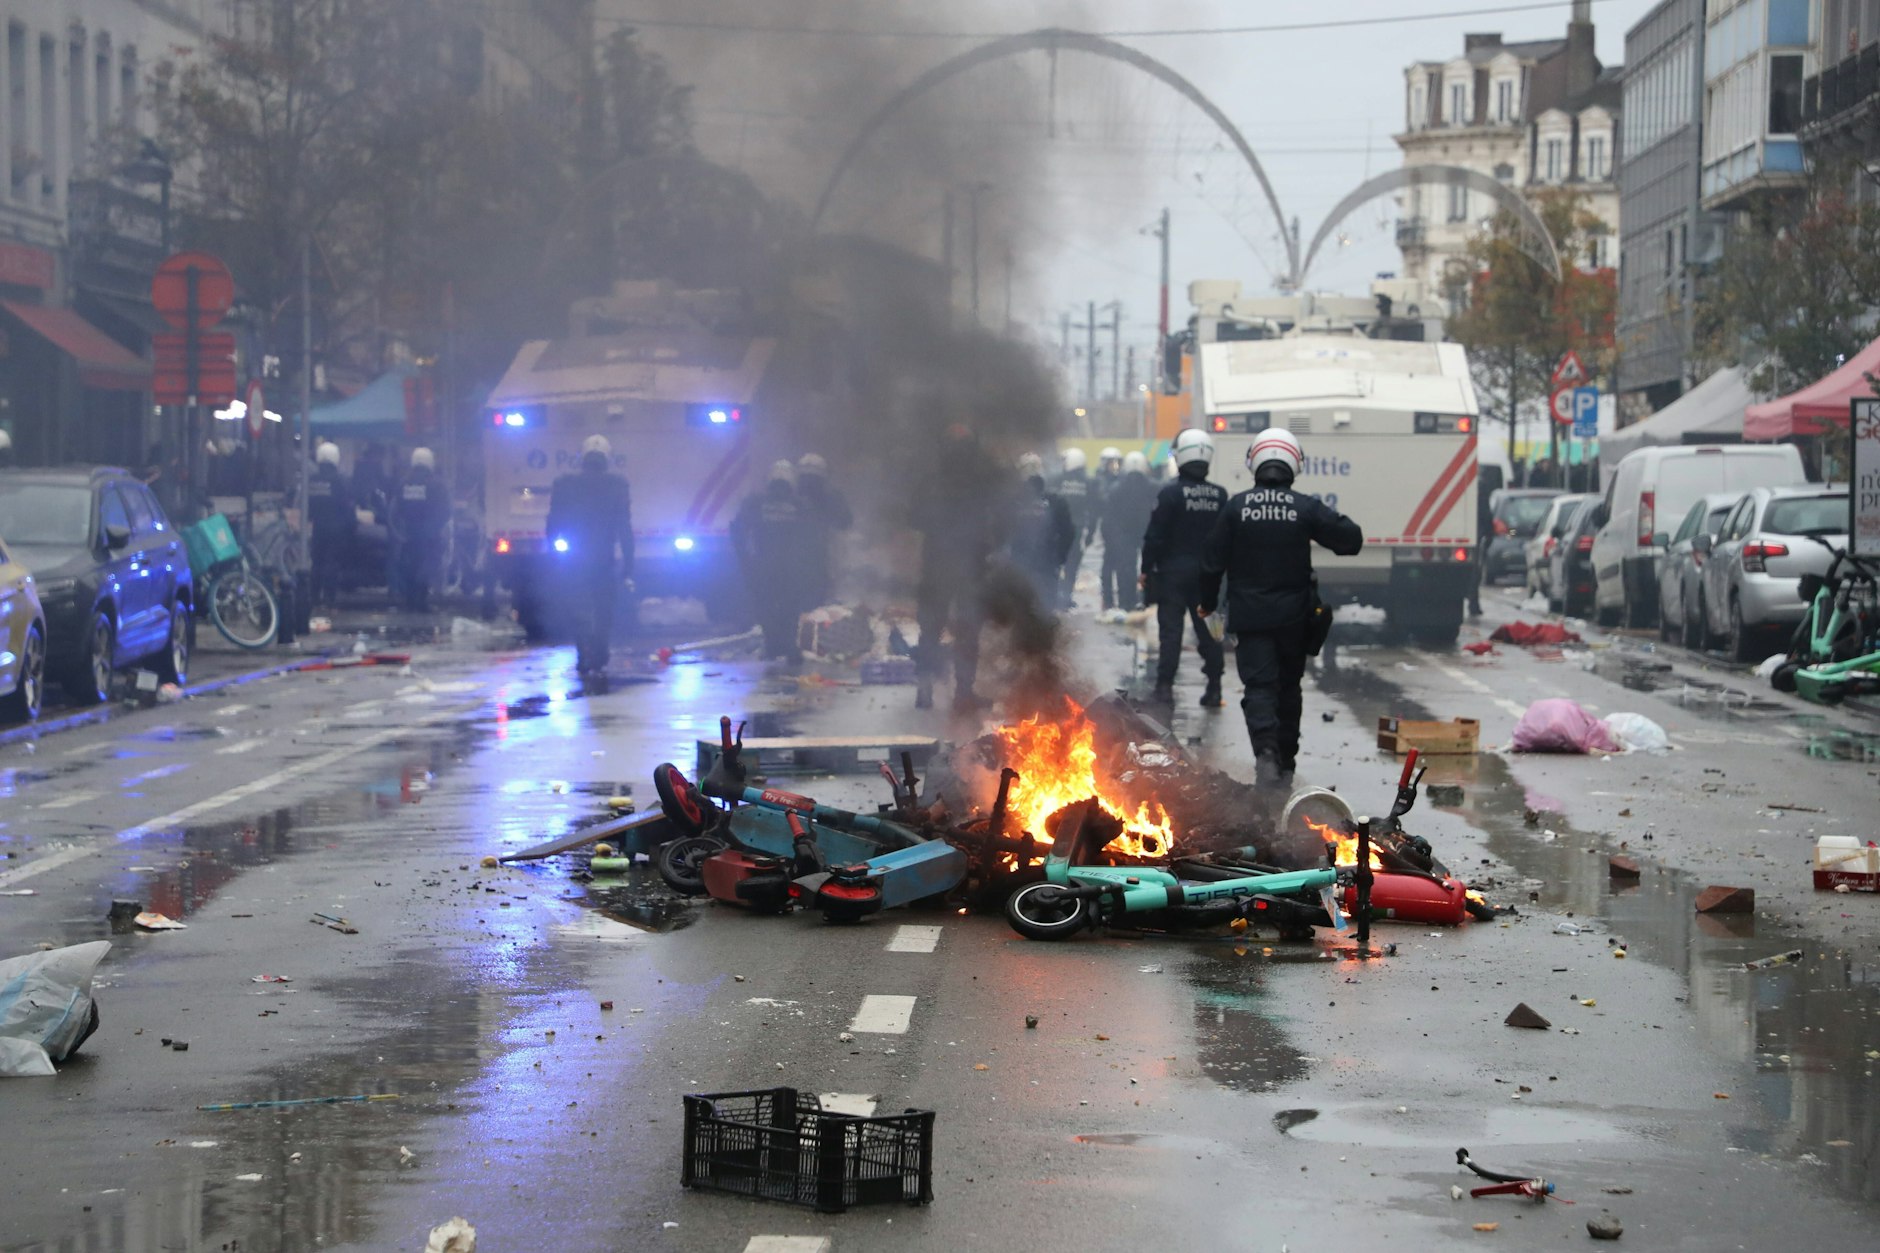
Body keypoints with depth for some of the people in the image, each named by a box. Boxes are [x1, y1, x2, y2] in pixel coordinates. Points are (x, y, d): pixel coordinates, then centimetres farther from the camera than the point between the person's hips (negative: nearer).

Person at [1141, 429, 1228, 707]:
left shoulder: (1170, 494, -13)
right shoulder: (1219, 495, 2)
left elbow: (1155, 536, -11)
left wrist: (1146, 569, -3)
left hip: (1175, 570, -4)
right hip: (1208, 573, 4)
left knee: (1171, 628, 0)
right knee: (1208, 628, 9)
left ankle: (1165, 685, -3)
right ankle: (1214, 688, 10)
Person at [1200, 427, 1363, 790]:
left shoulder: (1237, 507, -6)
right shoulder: (1306, 508, -7)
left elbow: (1214, 560, -1)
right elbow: (1351, 540, -6)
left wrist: (1208, 602, 14)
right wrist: (1326, 523, 14)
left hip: (1249, 616, -1)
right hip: (1293, 616, 1)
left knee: (1259, 685, -4)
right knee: (1288, 686, 16)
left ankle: (1266, 751, -29)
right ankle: (1285, 763, 25)